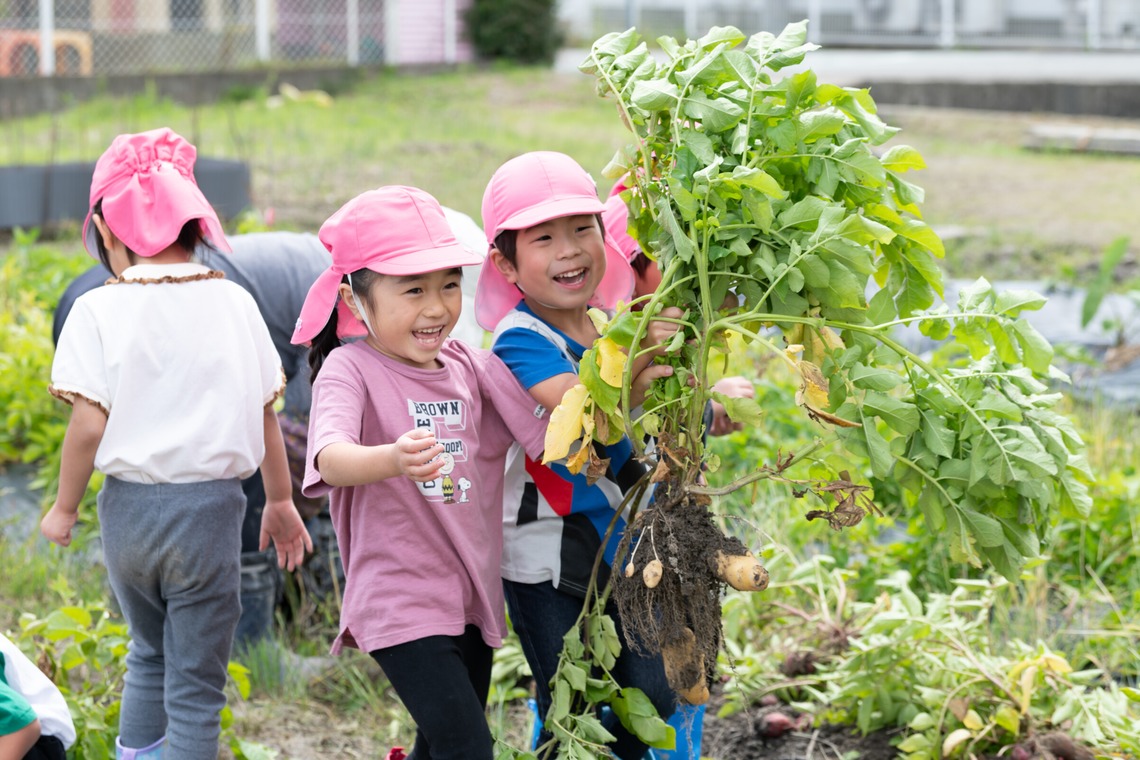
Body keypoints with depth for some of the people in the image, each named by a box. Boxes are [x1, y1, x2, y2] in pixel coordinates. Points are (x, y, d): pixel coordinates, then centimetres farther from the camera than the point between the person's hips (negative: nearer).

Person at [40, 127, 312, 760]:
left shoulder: (100, 310, -6)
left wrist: (64, 508, 5)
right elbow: (263, 415, 6)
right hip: (210, 507, -1)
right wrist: (280, 501, 18)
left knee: (149, 653, 25)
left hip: (129, 506, 1)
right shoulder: (232, 303, 1)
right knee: (196, 682, 5)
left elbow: (89, 425, -10)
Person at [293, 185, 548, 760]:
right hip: (400, 601, -6)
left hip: (472, 598, 6)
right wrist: (391, 459, -52)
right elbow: (331, 458, -31)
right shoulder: (349, 369, -12)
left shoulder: (471, 367, 4)